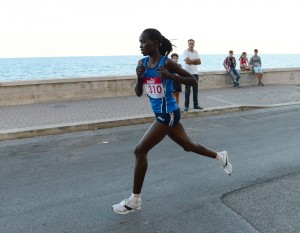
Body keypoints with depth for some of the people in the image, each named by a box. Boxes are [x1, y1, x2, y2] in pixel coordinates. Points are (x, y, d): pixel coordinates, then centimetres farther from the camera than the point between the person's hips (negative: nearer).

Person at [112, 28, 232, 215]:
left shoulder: (167, 63, -15)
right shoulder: (142, 63, 4)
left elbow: (193, 81, -11)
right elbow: (138, 93, 7)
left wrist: (170, 76, -24)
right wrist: (139, 77, -12)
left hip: (168, 114, -8)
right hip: (162, 114, 8)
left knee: (140, 151, -10)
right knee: (188, 146, 22)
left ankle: (135, 200, 2)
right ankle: (221, 156, 45)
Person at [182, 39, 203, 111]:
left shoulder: (196, 52, 11)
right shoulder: (185, 52, -4)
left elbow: (199, 62, 2)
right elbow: (187, 61, -17)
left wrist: (191, 61, -10)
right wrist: (195, 60, -5)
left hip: (195, 73, 5)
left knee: (195, 90, 8)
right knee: (187, 91, -4)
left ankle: (196, 105, 16)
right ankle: (186, 106, 0)